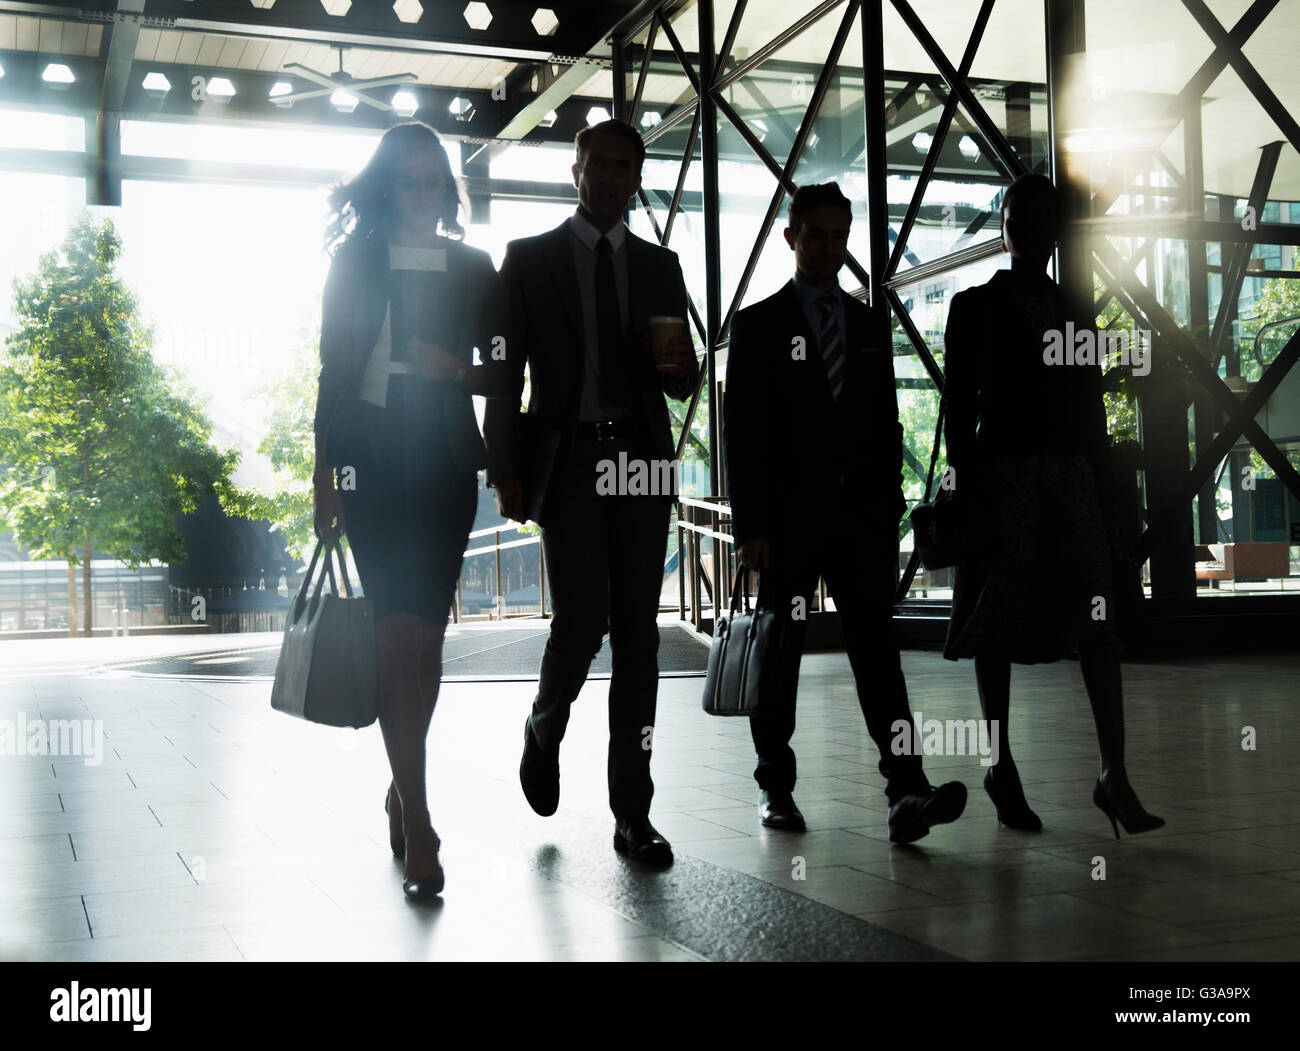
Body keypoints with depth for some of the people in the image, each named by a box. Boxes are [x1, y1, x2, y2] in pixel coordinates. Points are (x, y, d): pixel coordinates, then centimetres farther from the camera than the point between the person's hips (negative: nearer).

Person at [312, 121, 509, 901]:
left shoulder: (474, 269, 11)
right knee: (398, 630, -11)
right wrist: (325, 473, -1)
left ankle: (404, 785, 24)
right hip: (373, 460, -2)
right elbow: (334, 368, 4)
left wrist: (459, 370, -9)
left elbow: (504, 374, 11)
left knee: (427, 633, 4)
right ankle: (417, 826, -10)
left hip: (445, 462, 2)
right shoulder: (355, 261, 7)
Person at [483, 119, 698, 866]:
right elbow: (504, 373, 3)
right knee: (583, 621, -12)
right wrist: (506, 470, -6)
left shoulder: (660, 266, 15)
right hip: (567, 461, -3)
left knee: (638, 633, 1)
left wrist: (678, 367, -8)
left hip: (642, 462, 3)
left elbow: (682, 385, 16)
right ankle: (545, 728, 22)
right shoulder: (529, 259, 7)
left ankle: (634, 811, 7)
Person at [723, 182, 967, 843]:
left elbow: (886, 424, 15)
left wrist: (889, 510, 7)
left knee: (876, 646, -6)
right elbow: (739, 432, -3)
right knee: (779, 653, 6)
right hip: (787, 515, -2)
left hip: (861, 514, 3)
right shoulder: (757, 325, 2)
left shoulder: (869, 325, 15)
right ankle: (775, 786, 18)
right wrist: (749, 526, -10)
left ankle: (906, 792, -13)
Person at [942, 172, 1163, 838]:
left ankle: (1114, 775, -7)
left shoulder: (1076, 313, 15)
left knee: (1096, 621, -6)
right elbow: (959, 409, -2)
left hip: (1072, 477, 4)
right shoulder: (974, 308, 3)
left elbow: (1092, 408, 15)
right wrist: (963, 495, -10)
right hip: (1001, 476, -3)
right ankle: (1002, 767, 14)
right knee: (999, 625, 3)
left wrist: (1105, 494, 10)